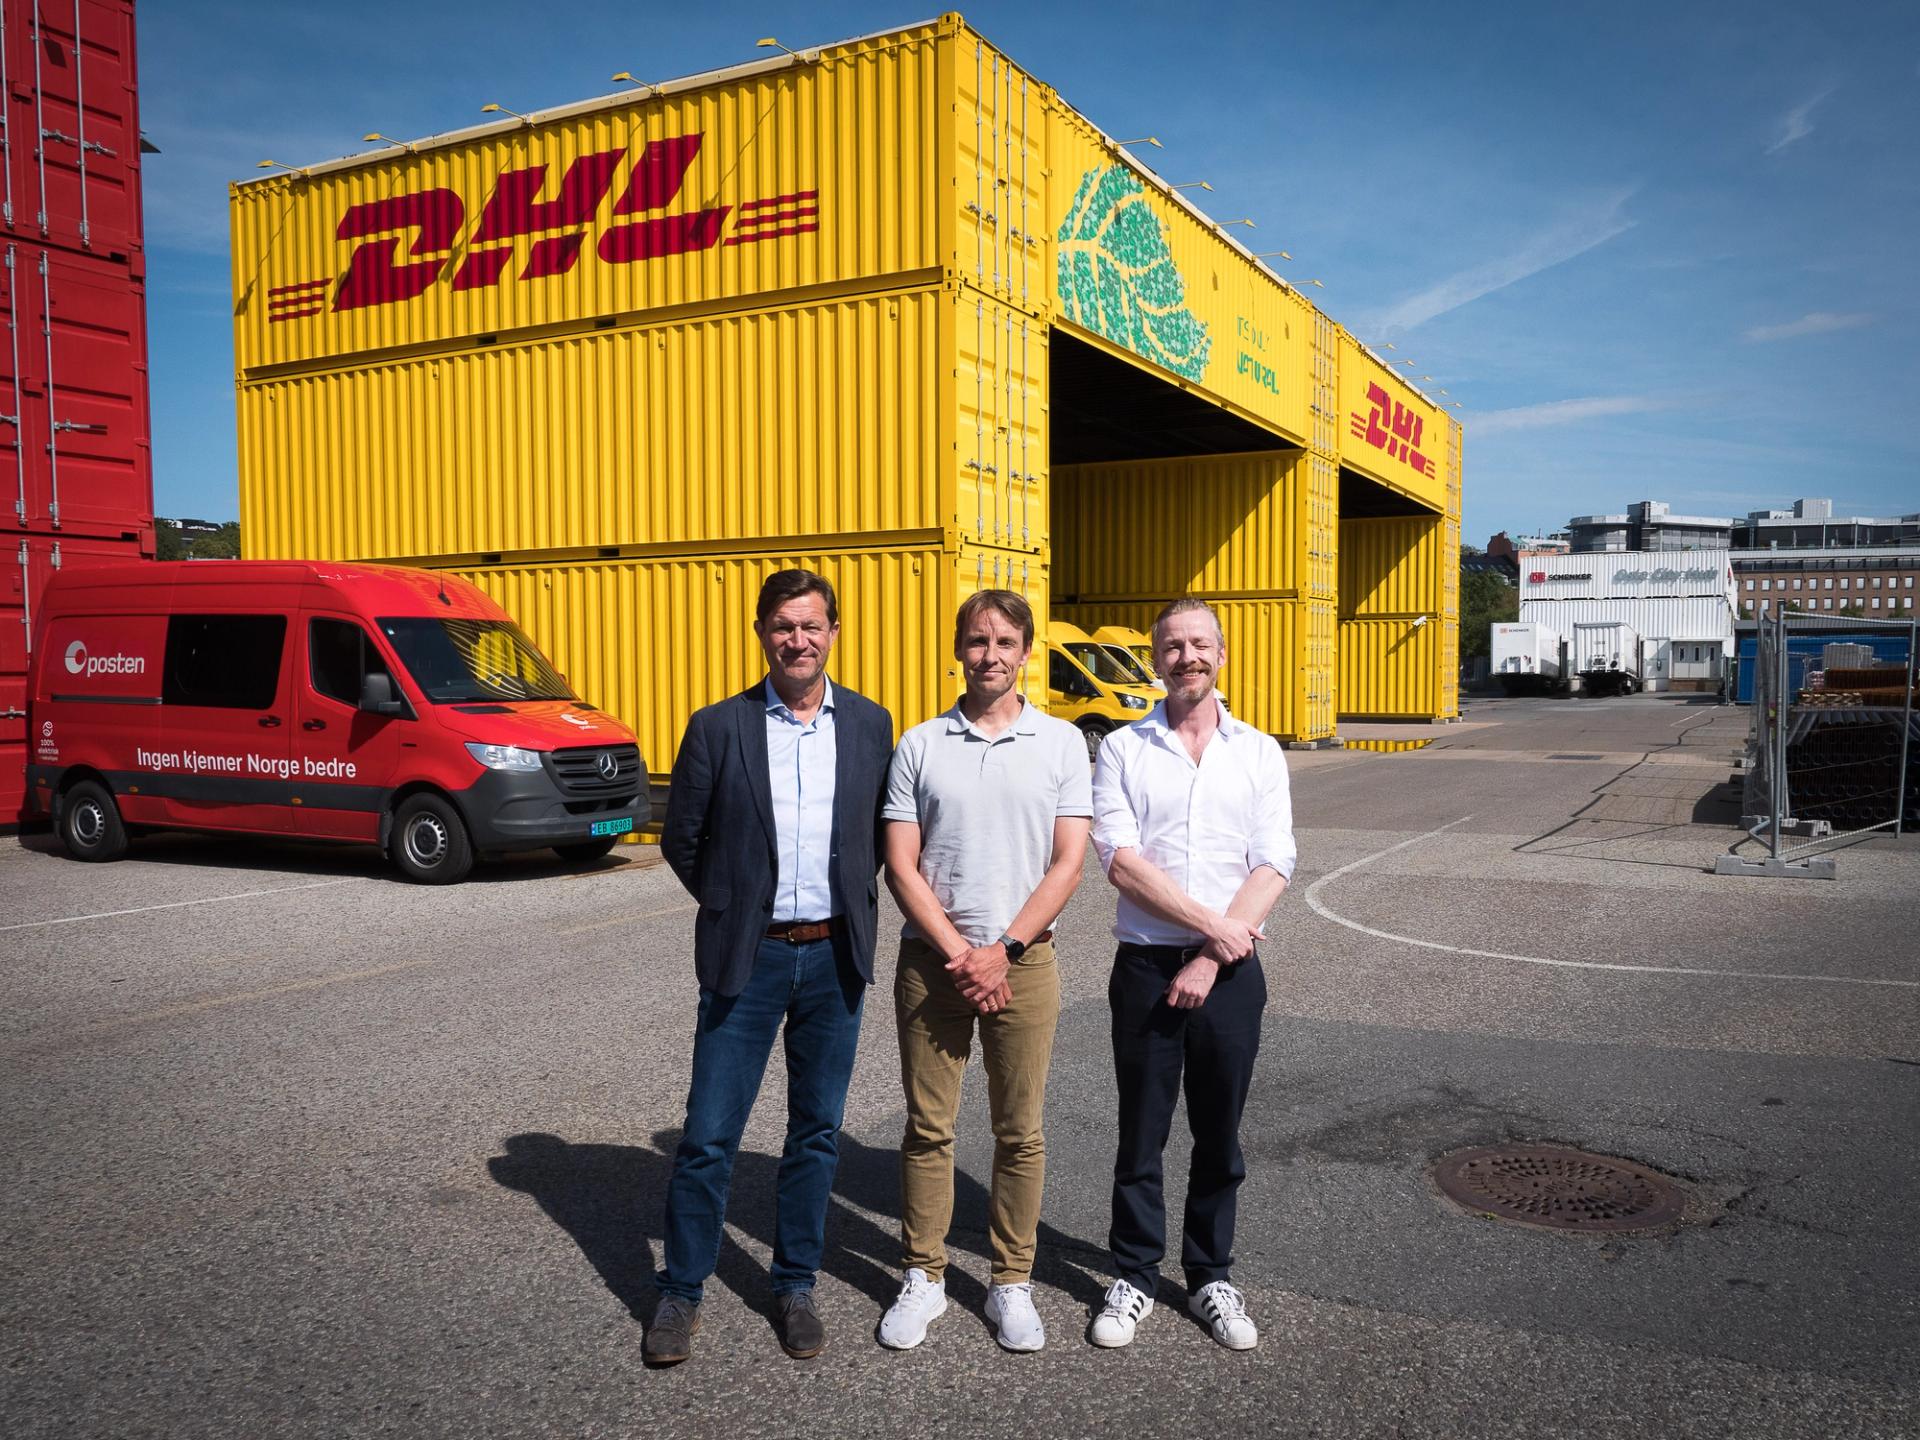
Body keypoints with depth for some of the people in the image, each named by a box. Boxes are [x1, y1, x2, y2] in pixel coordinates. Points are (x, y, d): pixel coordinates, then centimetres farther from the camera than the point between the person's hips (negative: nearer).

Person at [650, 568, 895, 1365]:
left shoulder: (870, 724, 2)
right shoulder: (717, 728, -4)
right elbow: (681, 839, 3)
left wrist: (850, 903, 4)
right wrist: (734, 910, 4)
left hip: (834, 956, 2)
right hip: (748, 959, -2)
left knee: (817, 1132, 12)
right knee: (709, 1134, 4)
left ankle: (795, 1284, 29)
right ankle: (681, 1291, 22)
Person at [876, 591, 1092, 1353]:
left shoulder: (1061, 743, 2)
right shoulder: (919, 745, 3)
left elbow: (1067, 866, -3)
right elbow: (901, 867, -1)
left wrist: (1002, 950, -11)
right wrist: (956, 953, -10)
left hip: (1022, 961, 0)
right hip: (931, 960, 0)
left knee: (1020, 1131, 7)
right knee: (928, 1127, 7)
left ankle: (1012, 1283, 22)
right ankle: (923, 1278, 22)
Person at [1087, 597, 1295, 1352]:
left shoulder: (1259, 753, 4)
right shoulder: (1122, 750, 1)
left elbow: (1272, 868, -3)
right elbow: (1120, 862, -9)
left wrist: (1209, 961, -12)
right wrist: (1210, 923, -14)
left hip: (1230, 970, 1)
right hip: (1147, 964, -1)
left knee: (1219, 1134, 12)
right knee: (1140, 1133, 8)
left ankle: (1211, 1277, 28)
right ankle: (1134, 1277, 24)